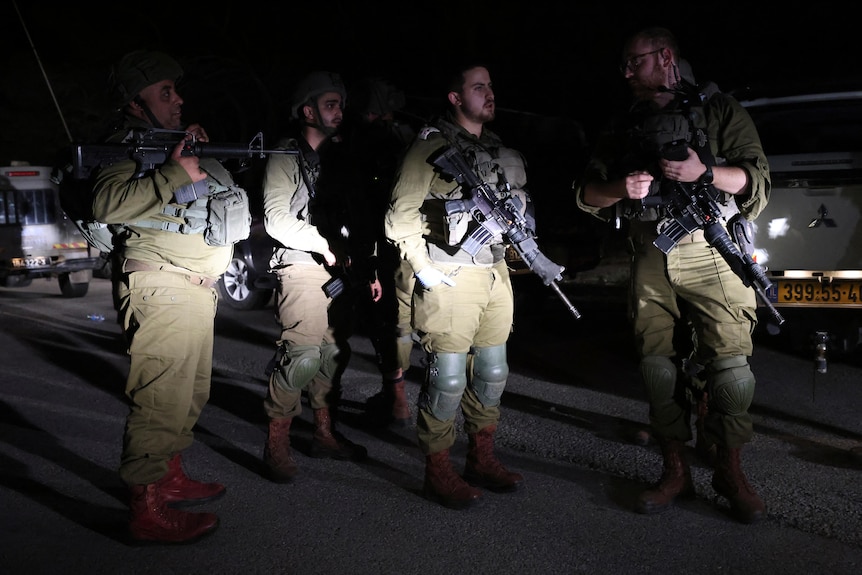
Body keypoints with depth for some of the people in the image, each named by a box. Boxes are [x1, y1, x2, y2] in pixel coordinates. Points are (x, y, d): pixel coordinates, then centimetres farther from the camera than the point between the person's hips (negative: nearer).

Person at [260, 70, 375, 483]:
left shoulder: (341, 158, 18)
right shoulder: (285, 157, -2)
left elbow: (358, 219, 18)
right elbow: (276, 219, -11)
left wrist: (368, 270, 14)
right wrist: (324, 245, -12)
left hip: (340, 270, 7)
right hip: (301, 267, -7)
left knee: (334, 352, 9)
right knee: (302, 353, -15)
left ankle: (324, 434, 22)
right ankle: (277, 443, -3)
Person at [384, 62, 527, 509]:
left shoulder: (502, 151, 16)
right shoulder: (432, 146, -6)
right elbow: (400, 216, -9)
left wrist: (510, 243, 12)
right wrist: (425, 270, -12)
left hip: (496, 273, 8)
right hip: (451, 279, -7)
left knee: (491, 372, 13)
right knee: (447, 378, -4)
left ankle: (482, 460, 27)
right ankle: (437, 473, 9)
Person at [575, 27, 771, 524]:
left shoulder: (719, 109, 7)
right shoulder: (624, 128, 17)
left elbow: (757, 179, 0)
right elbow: (588, 195, 13)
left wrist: (705, 172, -17)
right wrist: (620, 188, -8)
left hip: (711, 253, -3)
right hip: (652, 259, 4)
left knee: (729, 362, -6)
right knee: (658, 365, 3)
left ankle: (731, 472, 10)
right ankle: (676, 471, 15)